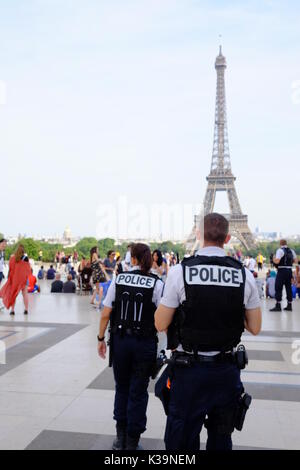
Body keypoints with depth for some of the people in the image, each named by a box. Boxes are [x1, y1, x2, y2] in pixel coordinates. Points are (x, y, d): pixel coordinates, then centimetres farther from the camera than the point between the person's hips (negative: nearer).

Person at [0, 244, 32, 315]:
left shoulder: (13, 257, -6)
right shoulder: (25, 258, -10)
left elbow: (11, 268, -1)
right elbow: (28, 269, -5)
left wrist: (9, 277, 8)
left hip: (14, 278, 1)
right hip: (23, 278, -1)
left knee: (13, 293, 9)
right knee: (25, 294, 7)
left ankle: (12, 310, 6)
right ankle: (26, 309, 6)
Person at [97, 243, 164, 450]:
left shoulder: (118, 279, -3)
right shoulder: (156, 283, -9)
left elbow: (105, 314, -2)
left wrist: (101, 338, 9)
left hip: (120, 340, 2)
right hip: (145, 342, -2)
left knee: (122, 388, 20)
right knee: (138, 392, 12)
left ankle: (121, 437, 29)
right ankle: (132, 442, 22)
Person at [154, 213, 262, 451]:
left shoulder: (180, 271, -12)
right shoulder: (244, 275, -5)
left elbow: (160, 324, -7)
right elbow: (255, 328, 2)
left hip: (189, 369, -2)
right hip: (228, 370, 3)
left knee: (183, 440, 13)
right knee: (221, 439, 21)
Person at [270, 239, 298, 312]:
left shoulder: (280, 250, -9)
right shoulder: (291, 251, 11)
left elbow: (277, 261, -19)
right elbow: (296, 260, 12)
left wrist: (273, 259, 2)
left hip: (282, 270, -7)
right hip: (290, 270, 7)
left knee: (278, 287, -1)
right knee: (288, 287, 12)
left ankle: (278, 306, -2)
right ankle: (289, 306, 15)